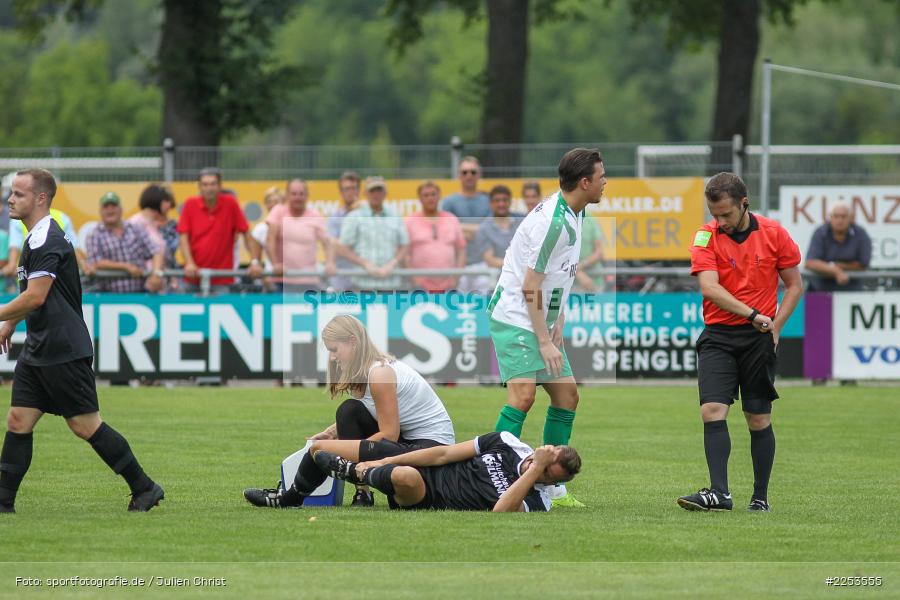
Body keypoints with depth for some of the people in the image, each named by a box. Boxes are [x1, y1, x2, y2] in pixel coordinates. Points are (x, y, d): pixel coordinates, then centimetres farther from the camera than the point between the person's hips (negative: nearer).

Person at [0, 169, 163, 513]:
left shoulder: (47, 241, -17)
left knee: (85, 425, -5)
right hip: (38, 352, 10)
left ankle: (144, 488, 5)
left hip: (64, 352, -10)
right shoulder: (35, 239, 15)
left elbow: (35, 297, -23)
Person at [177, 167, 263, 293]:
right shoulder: (191, 205, 0)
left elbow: (246, 234, 0)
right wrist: (189, 263, -15)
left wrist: (255, 262, -8)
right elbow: (183, 237, -2)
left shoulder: (230, 204, -3)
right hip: (194, 275, 1)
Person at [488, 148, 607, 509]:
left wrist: (558, 325, 11)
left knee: (566, 394, 8)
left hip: (541, 321, 10)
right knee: (523, 394, -20)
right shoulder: (551, 221, -21)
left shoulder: (573, 215, 9)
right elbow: (530, 287, -21)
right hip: (515, 319, -10)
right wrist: (545, 341, -19)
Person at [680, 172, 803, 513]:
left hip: (759, 339, 0)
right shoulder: (706, 237, -2)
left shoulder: (774, 234, 1)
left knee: (759, 420, 3)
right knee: (712, 412, -15)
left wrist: (775, 326, -3)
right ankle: (719, 493, -17)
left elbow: (794, 285, 10)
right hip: (718, 336, 0)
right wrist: (753, 314, -23)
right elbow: (709, 287, -14)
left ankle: (760, 497, 13)